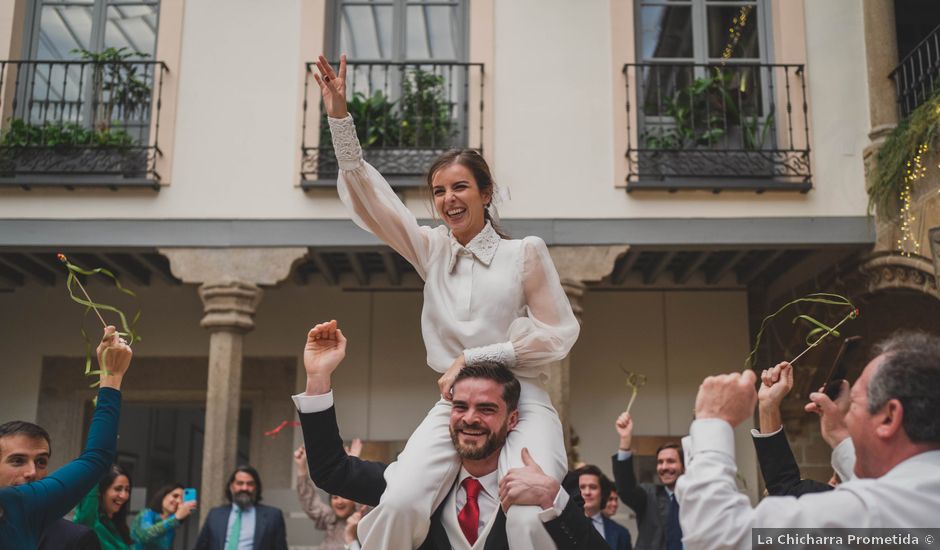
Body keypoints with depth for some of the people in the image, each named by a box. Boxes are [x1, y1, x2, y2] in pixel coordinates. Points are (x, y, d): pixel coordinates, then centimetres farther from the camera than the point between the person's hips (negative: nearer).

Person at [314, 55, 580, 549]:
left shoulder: (526, 251, 2)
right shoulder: (431, 250, 11)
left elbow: (559, 333, 0)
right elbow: (367, 198, 6)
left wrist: (475, 357, -6)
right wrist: (339, 114, -2)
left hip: (521, 399, -2)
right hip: (453, 403, 2)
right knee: (397, 506, -24)